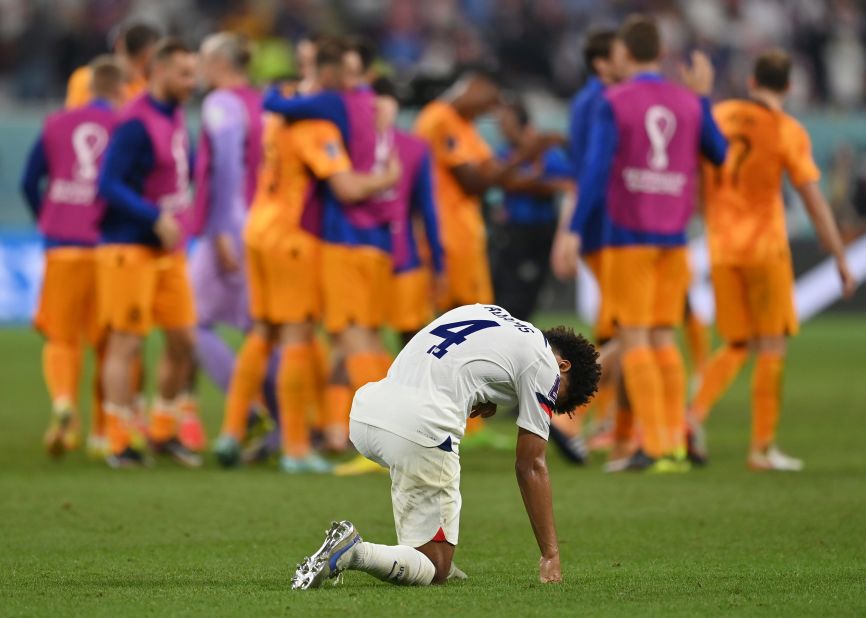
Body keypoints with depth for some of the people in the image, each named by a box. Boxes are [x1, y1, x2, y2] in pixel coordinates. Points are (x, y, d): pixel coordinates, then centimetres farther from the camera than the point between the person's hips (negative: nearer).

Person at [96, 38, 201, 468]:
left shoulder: (175, 117, 10)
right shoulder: (136, 123, -17)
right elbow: (108, 183, -22)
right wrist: (156, 219, -26)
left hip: (169, 249, 8)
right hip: (131, 249, -8)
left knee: (183, 341, 7)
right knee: (126, 343, -3)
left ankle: (163, 432, 20)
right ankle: (120, 443, 2)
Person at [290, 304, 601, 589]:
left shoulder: (485, 311, 27)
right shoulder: (543, 366, 8)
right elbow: (531, 467, 7)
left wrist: (478, 396, 17)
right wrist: (551, 555, 12)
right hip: (420, 431, -7)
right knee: (433, 572, 1)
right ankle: (353, 553, -24)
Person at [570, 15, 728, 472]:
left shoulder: (613, 103, -8)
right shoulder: (689, 104, 6)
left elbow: (596, 169, -15)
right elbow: (718, 155, 20)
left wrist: (574, 230, -16)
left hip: (628, 234, -5)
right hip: (673, 237, 5)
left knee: (634, 339, -2)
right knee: (663, 339, 11)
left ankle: (653, 448, -9)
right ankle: (676, 445, 5)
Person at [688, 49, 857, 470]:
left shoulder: (718, 116, 6)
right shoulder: (788, 131, -8)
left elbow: (697, 181, 11)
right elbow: (814, 203, -9)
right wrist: (841, 260, -4)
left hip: (722, 249, 5)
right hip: (765, 247, -5)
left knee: (737, 346, 14)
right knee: (771, 348, 3)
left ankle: (695, 416, -6)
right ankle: (762, 447, 1)